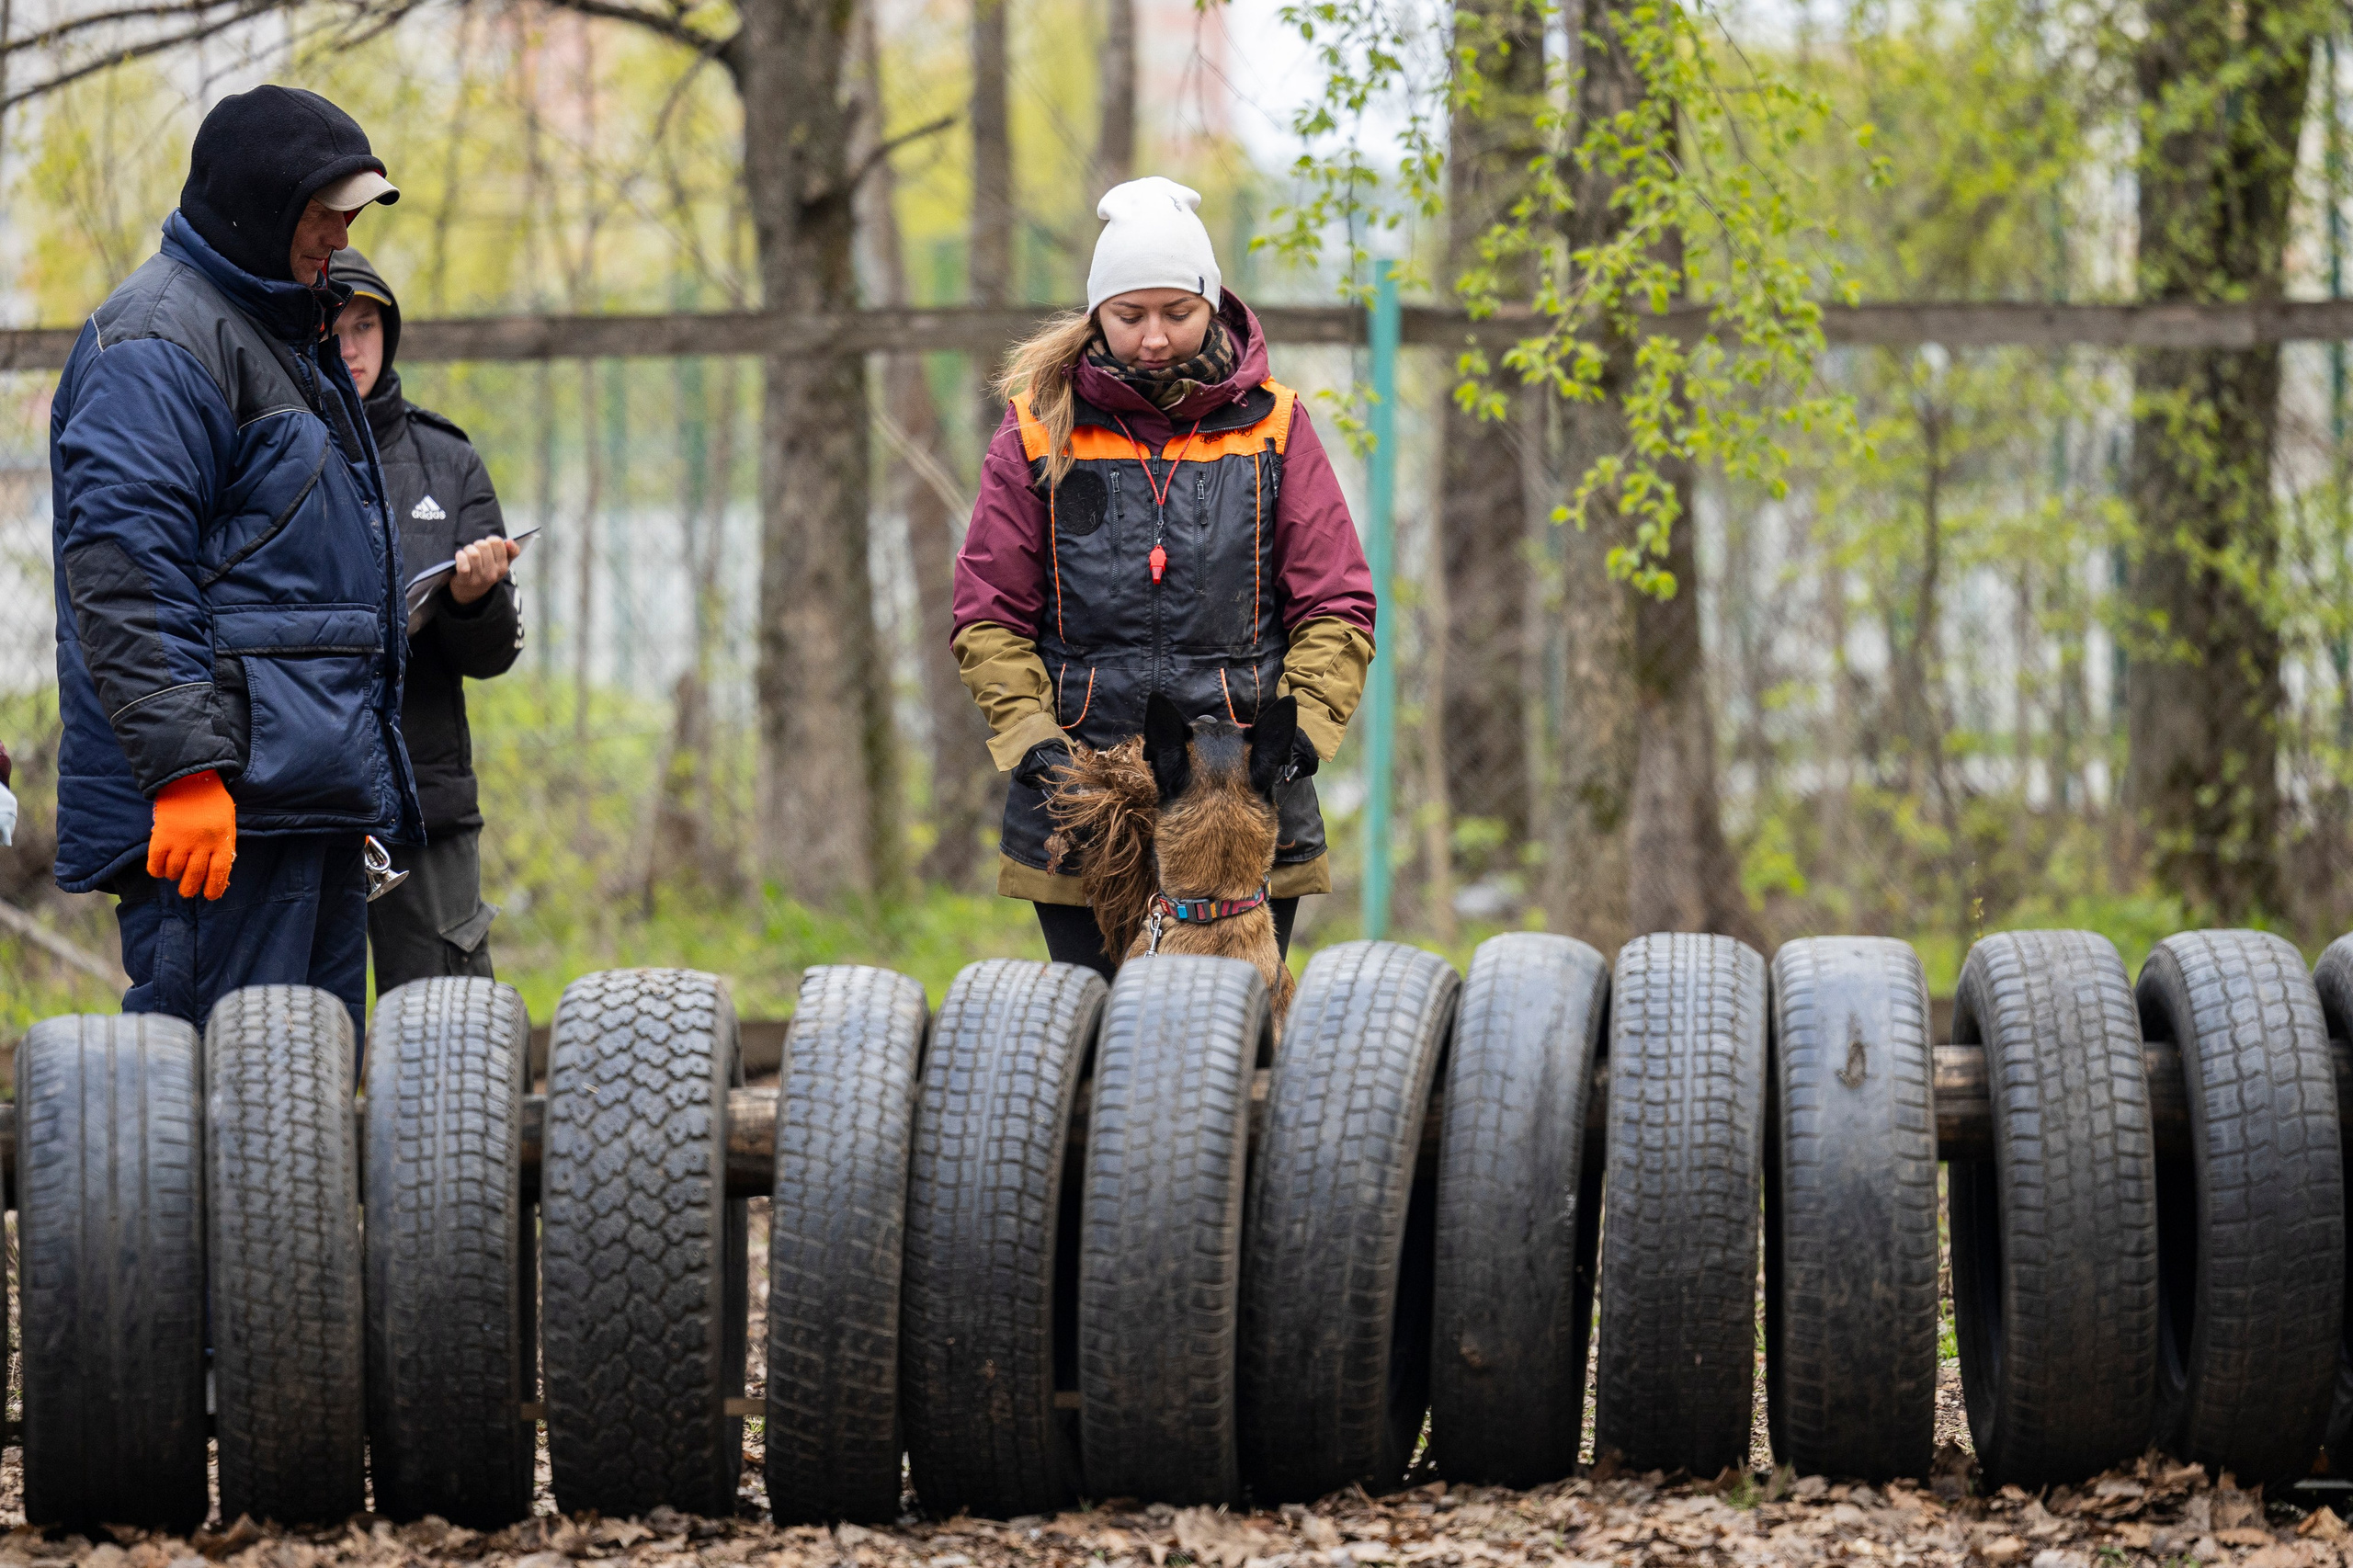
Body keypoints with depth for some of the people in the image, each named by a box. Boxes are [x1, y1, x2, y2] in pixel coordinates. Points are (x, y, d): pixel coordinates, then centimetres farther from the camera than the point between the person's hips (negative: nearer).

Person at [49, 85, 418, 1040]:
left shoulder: (286, 338, 24)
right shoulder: (159, 342, -9)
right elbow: (121, 568, -19)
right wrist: (184, 767, -25)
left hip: (313, 798, 10)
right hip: (228, 792, -10)